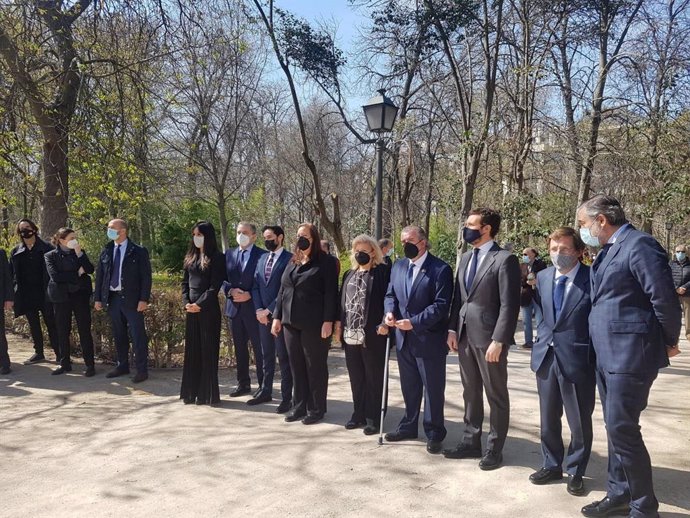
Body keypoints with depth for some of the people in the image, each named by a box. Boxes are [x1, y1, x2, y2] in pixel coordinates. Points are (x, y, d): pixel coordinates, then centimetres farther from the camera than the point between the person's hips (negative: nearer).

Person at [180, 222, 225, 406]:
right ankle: (191, 391, 16)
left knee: (207, 349, 0)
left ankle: (207, 393, 7)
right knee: (192, 349, 8)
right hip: (191, 308, 6)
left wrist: (199, 304, -14)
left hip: (208, 309, -6)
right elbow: (185, 282, 13)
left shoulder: (217, 258, -6)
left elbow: (215, 286, -11)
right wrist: (186, 302, -2)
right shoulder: (190, 257, 13)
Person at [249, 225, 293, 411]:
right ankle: (266, 391, 25)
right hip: (262, 315, 6)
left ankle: (286, 397, 7)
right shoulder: (262, 258, 14)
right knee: (267, 355, 14)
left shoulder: (289, 259, -8)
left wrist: (268, 310, -14)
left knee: (283, 357, 0)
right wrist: (259, 309, -2)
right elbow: (255, 285, 11)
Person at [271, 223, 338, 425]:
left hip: (314, 324, -6)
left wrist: (328, 321, -18)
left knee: (315, 367, 3)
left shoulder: (326, 262, -5)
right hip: (291, 323, 7)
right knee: (296, 366, 12)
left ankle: (316, 409, 14)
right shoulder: (292, 263, 15)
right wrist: (277, 317, 11)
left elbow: (331, 293, -11)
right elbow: (282, 291, 17)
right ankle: (300, 406, 23)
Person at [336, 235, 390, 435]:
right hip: (351, 334, 7)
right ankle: (359, 414, 24)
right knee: (356, 377, 13)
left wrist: (385, 323, -21)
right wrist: (339, 322, 11)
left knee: (373, 378, 2)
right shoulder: (349, 274, 18)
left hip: (372, 334, -6)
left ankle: (373, 418, 11)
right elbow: (342, 300, 19)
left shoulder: (383, 272, -4)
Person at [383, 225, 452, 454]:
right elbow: (390, 294, 13)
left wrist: (414, 322, -24)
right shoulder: (398, 266, 9)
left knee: (433, 388, 6)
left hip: (429, 339, -6)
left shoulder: (440, 269, -12)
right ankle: (409, 426, 34)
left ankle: (434, 433, 20)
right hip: (404, 338, 6)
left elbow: (441, 305, -18)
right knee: (409, 386, 19)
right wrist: (390, 311, -9)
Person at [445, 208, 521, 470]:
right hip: (465, 336, 7)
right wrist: (453, 329, 7)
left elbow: (509, 305, -15)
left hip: (488, 338, -7)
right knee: (470, 393, 16)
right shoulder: (466, 257, 13)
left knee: (496, 396, 7)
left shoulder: (504, 259, -11)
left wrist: (498, 341, -19)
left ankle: (494, 449, 19)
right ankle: (471, 442, 29)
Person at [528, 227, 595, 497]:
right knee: (548, 420, 17)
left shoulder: (592, 278, -11)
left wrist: (595, 356, -9)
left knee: (580, 423, 9)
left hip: (577, 360, -5)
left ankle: (575, 472, 28)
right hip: (546, 358, 5)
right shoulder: (543, 276, 5)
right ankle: (552, 465, 35)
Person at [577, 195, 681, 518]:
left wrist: (669, 342, -5)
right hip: (607, 354, 9)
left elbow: (664, 297, -16)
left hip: (630, 354, -9)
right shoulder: (608, 250, 14)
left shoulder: (639, 244, -15)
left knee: (622, 429, -4)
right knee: (615, 428, 17)